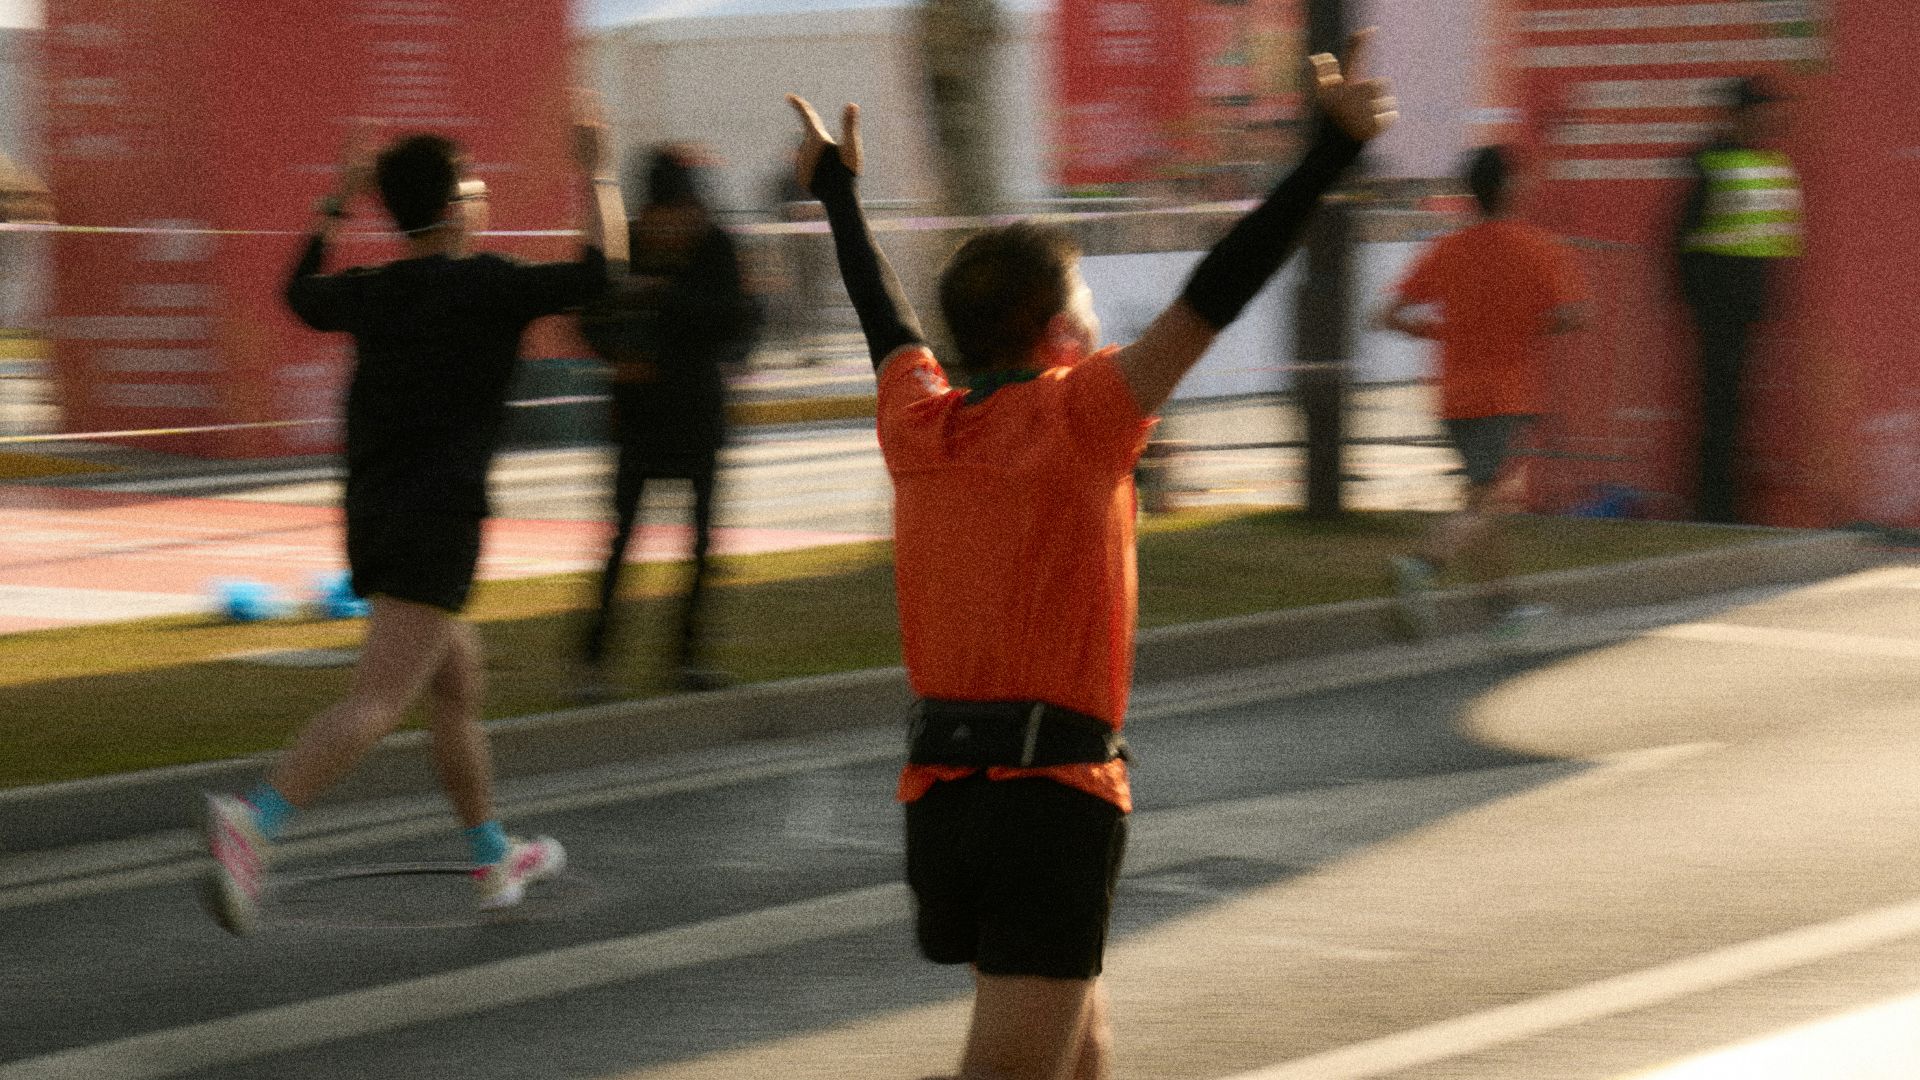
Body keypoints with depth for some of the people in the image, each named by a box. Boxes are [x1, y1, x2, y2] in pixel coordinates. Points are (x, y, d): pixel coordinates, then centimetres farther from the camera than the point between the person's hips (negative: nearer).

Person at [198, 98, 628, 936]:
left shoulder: (370, 294, 9)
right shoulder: (488, 287, -8)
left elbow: (301, 292, 30)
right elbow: (596, 271, -4)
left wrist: (338, 200, 33)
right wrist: (593, 175, 7)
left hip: (372, 520, 8)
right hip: (436, 522, -7)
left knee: (457, 678, 21)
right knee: (379, 700, -15)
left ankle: (494, 857, 31)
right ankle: (254, 821, -35)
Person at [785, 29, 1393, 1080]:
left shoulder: (917, 422, 9)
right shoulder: (1077, 414, -7)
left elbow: (884, 314, 27)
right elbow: (1213, 297, -14)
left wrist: (838, 189, 44)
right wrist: (1330, 150, -14)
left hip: (939, 794, 7)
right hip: (1054, 795, -7)